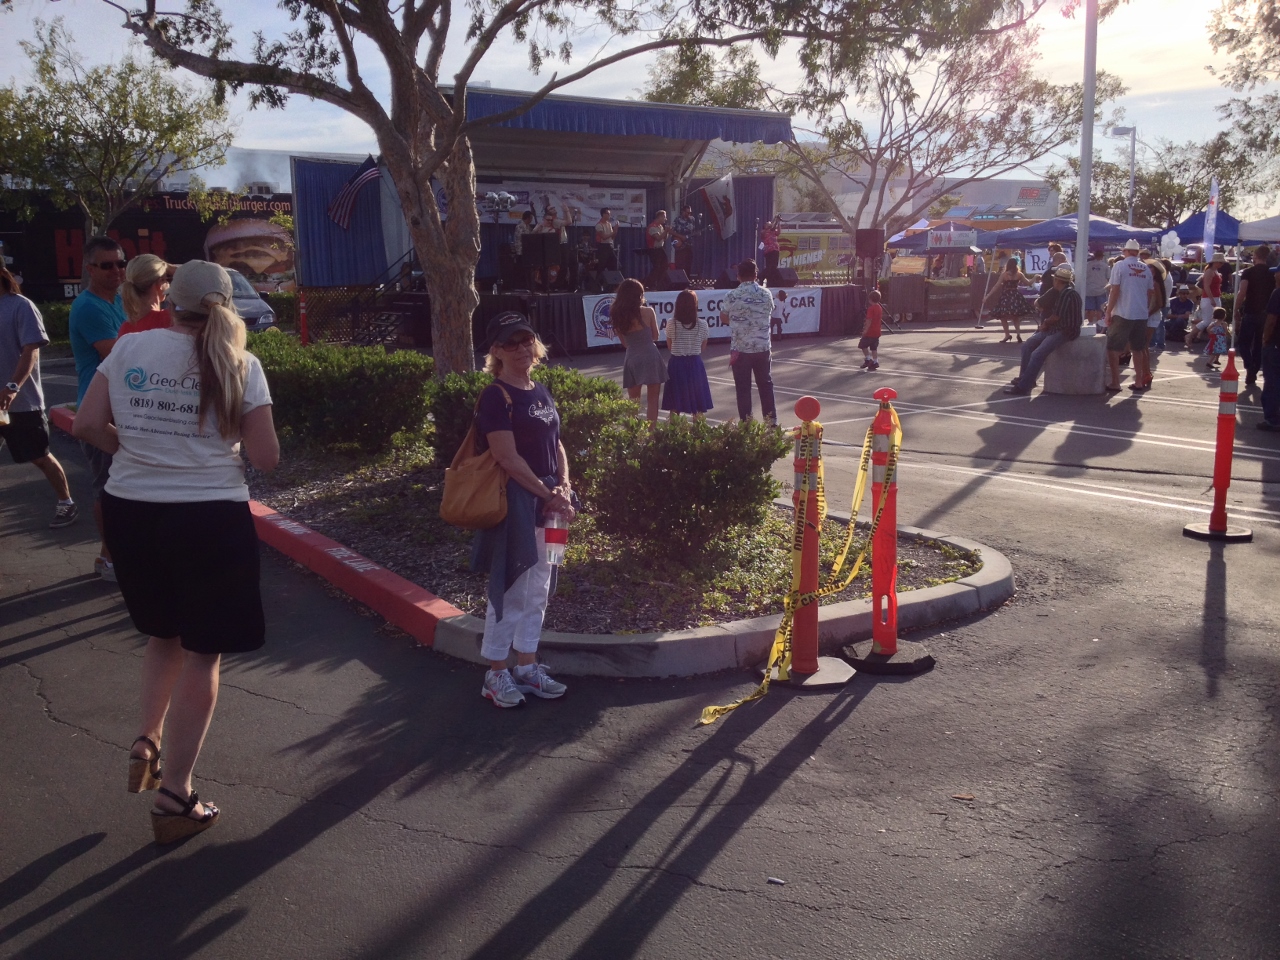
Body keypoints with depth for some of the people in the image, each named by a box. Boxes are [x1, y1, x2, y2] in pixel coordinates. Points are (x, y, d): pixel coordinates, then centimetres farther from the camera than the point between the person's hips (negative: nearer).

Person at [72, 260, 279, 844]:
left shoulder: (129, 349, 0)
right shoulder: (240, 366, -7)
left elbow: (87, 426, -2)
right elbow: (266, 459, -9)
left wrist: (136, 448, 15)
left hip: (130, 511, 4)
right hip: (210, 518, -3)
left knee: (164, 632, 29)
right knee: (202, 653, 9)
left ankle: (147, 742, 24)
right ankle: (174, 797, 14)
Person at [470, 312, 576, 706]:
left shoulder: (541, 393, 12)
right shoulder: (496, 396, -12)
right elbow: (508, 458, -17)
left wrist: (563, 486, -2)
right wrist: (548, 494, -14)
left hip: (546, 504, 8)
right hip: (514, 504, -8)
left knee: (538, 591, 14)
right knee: (510, 590, 0)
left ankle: (527, 668, 26)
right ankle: (496, 675, 14)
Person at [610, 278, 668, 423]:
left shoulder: (618, 317, 3)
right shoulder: (648, 312, -7)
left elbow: (625, 343, 11)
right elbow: (655, 336, 4)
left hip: (631, 359, 3)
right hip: (650, 357, -3)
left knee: (633, 402, 12)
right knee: (652, 400, 4)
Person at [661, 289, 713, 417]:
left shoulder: (671, 324, -7)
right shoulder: (702, 324, -6)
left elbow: (669, 347, 3)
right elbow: (703, 348, 4)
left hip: (676, 364, 0)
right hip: (695, 364, 0)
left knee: (674, 406, 9)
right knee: (697, 404, 11)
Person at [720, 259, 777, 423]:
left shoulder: (731, 296, -8)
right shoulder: (766, 294, -1)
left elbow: (724, 319, 4)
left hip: (740, 349, -2)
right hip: (762, 347, 3)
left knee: (743, 387, 4)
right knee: (765, 384, 15)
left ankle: (746, 422, 6)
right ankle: (771, 420, 19)